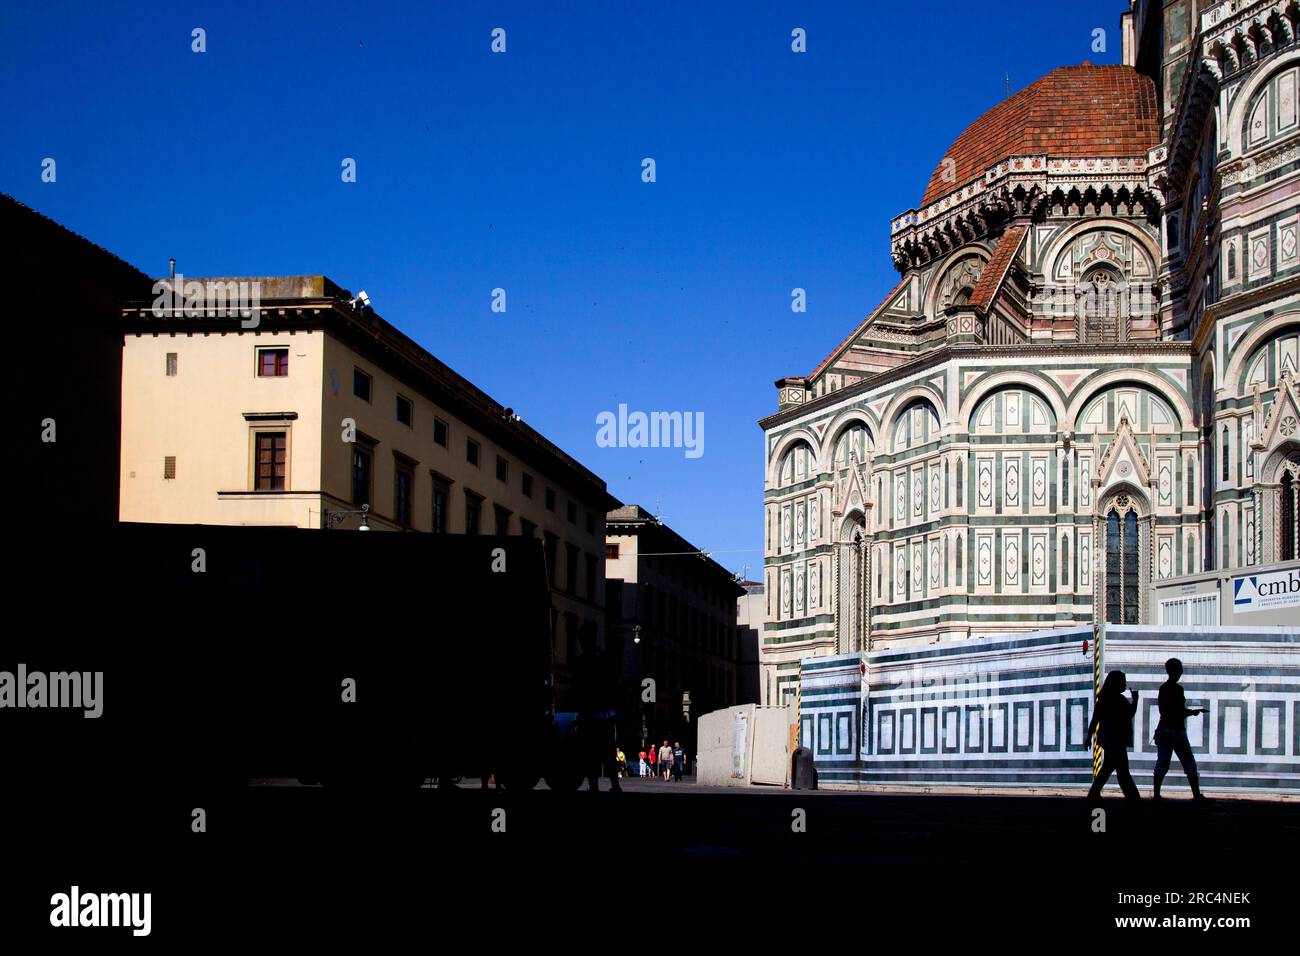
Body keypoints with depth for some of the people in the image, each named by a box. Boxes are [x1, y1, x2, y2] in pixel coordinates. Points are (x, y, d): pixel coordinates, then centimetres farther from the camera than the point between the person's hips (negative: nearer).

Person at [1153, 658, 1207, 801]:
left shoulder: (1162, 688, 10)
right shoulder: (1177, 689, -13)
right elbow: (1181, 712, -15)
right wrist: (1195, 711, 4)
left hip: (1163, 729, 7)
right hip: (1177, 730, -7)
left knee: (1161, 763, 4)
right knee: (1189, 763, 1)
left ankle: (1156, 794, -2)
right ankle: (1197, 795, 1)